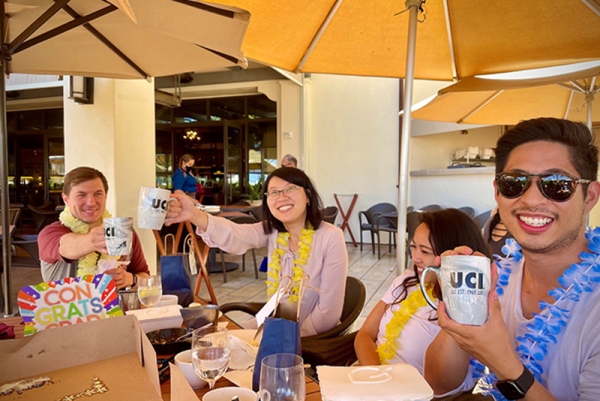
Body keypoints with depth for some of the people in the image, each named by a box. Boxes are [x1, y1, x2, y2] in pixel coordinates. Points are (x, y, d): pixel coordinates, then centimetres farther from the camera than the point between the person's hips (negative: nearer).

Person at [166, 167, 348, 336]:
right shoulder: (272, 231, -5)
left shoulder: (331, 237, -19)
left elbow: (329, 312, -17)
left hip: (312, 338, -4)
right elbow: (235, 235, -27)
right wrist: (195, 216, -45)